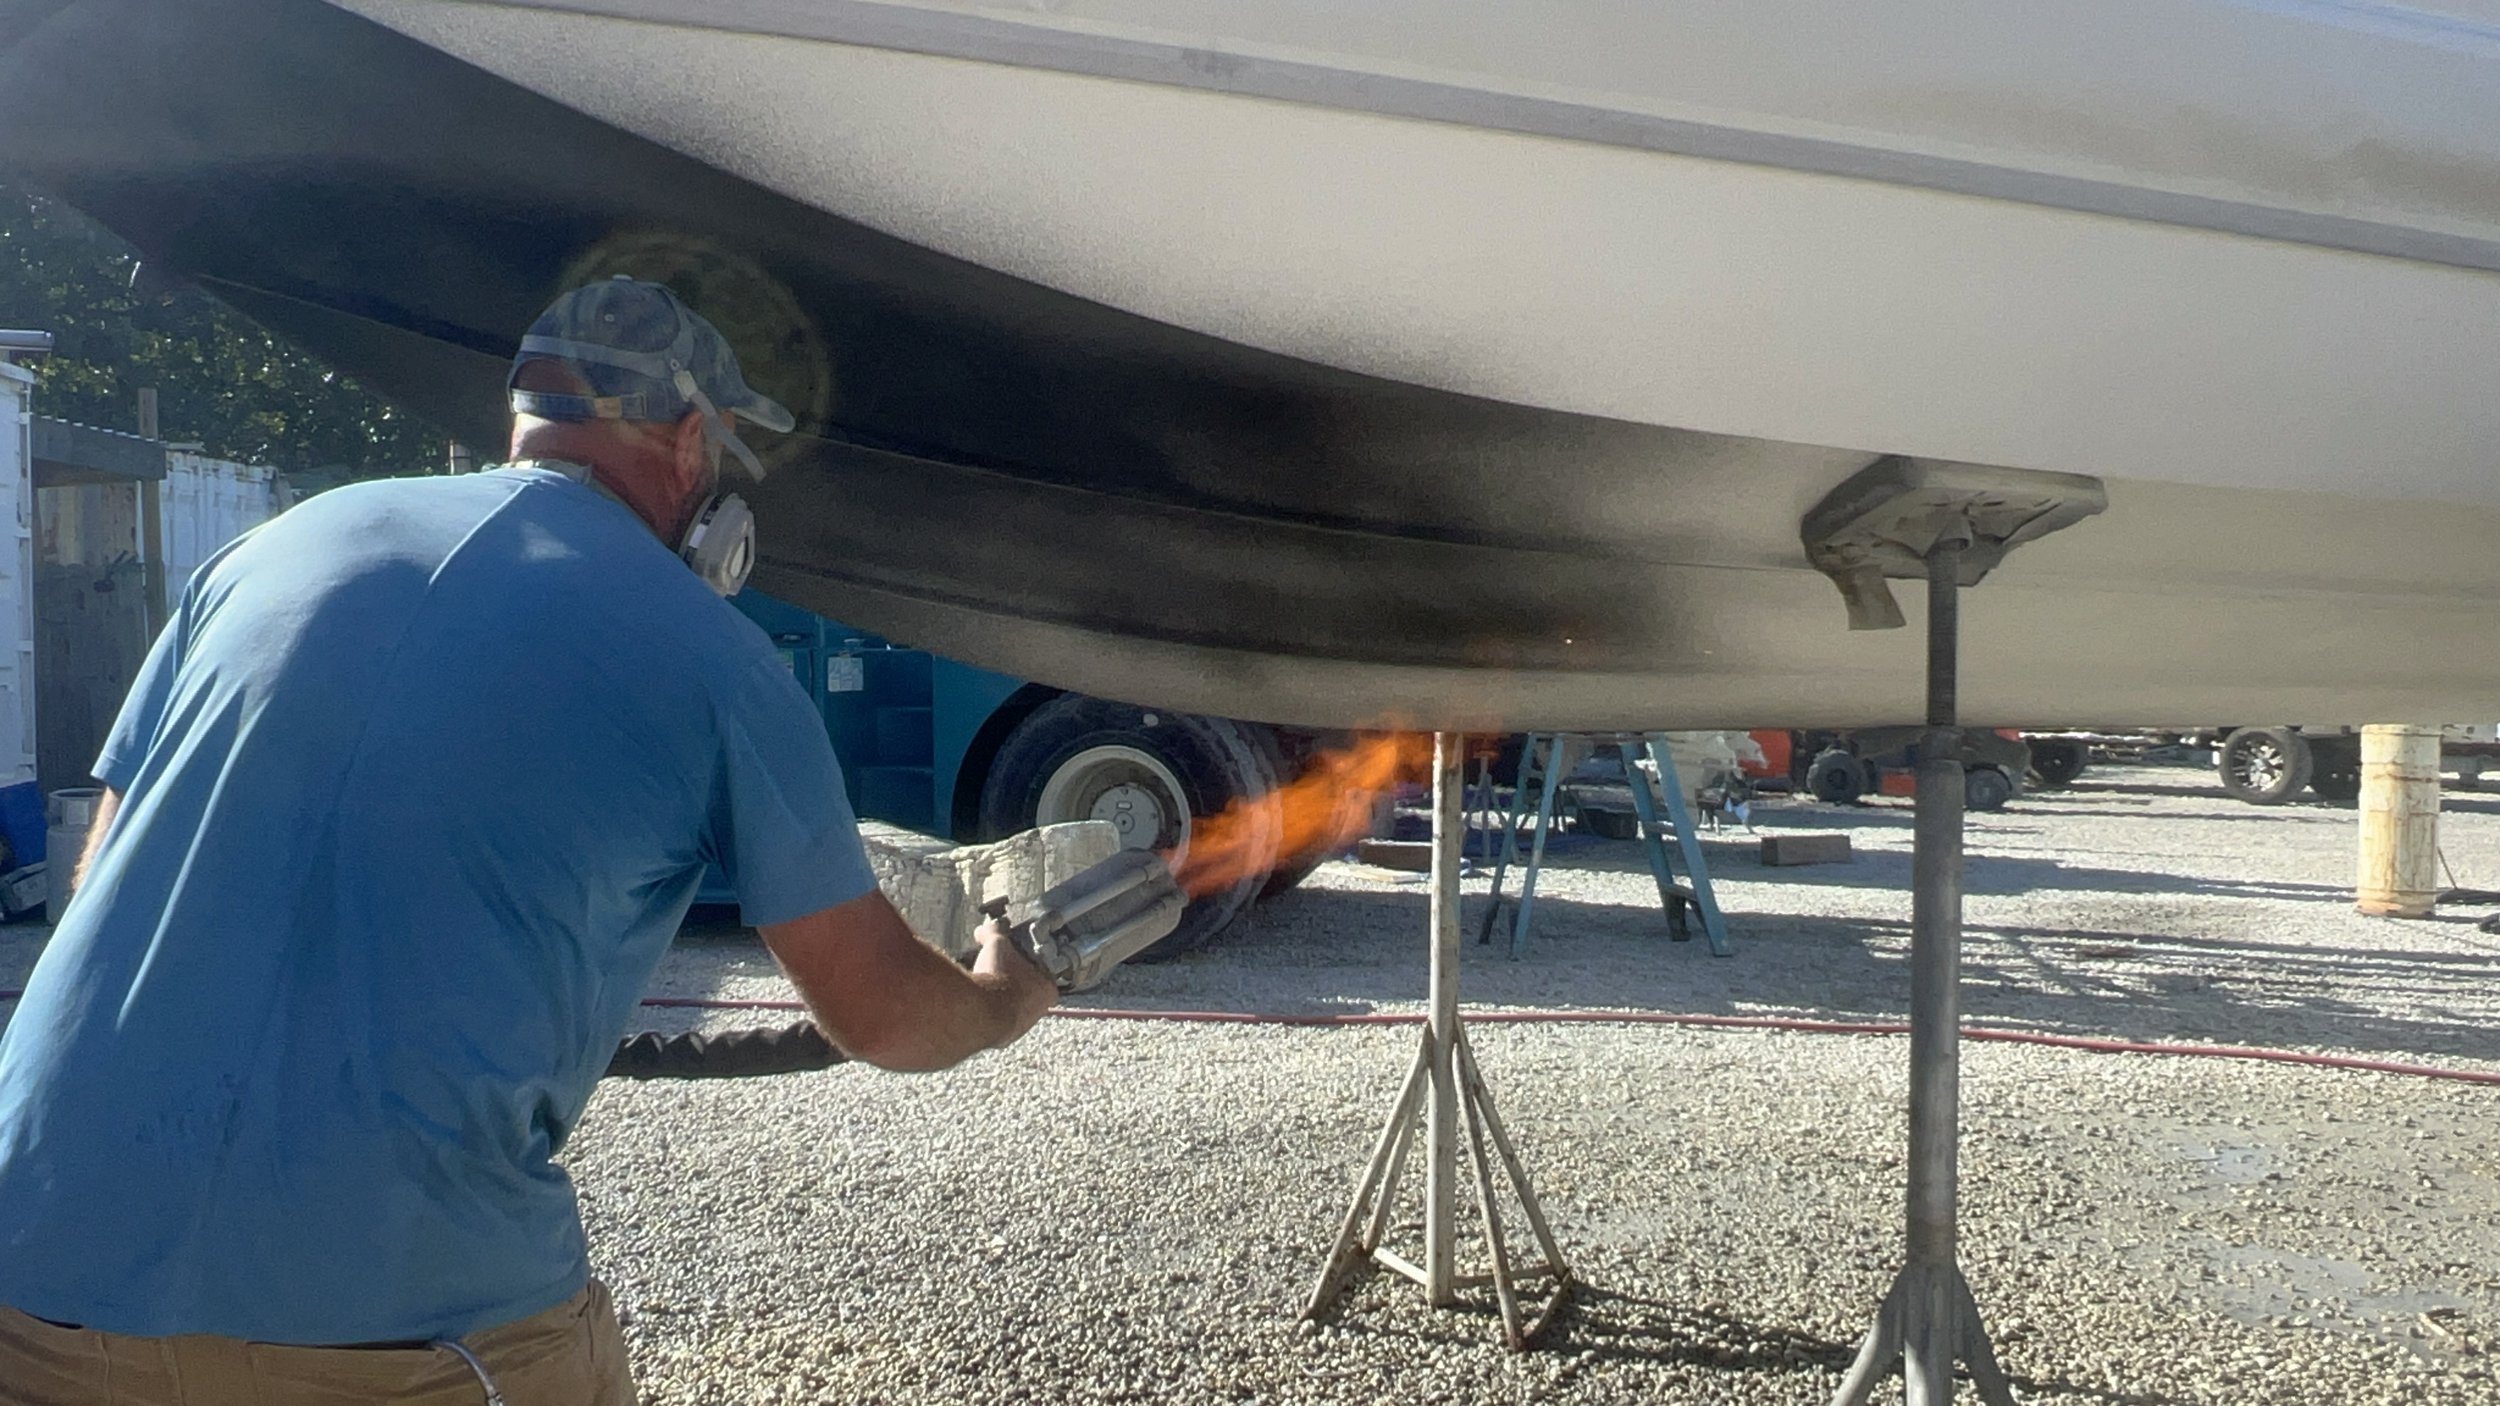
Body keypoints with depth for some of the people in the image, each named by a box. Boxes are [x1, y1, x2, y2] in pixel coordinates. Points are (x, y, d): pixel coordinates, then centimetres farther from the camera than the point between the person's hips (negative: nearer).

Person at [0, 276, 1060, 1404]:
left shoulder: (273, 545, 9)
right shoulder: (708, 655, -2)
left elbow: (106, 877, 17)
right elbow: (879, 1014, 3)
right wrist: (1008, 996, 25)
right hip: (394, 1314, -3)